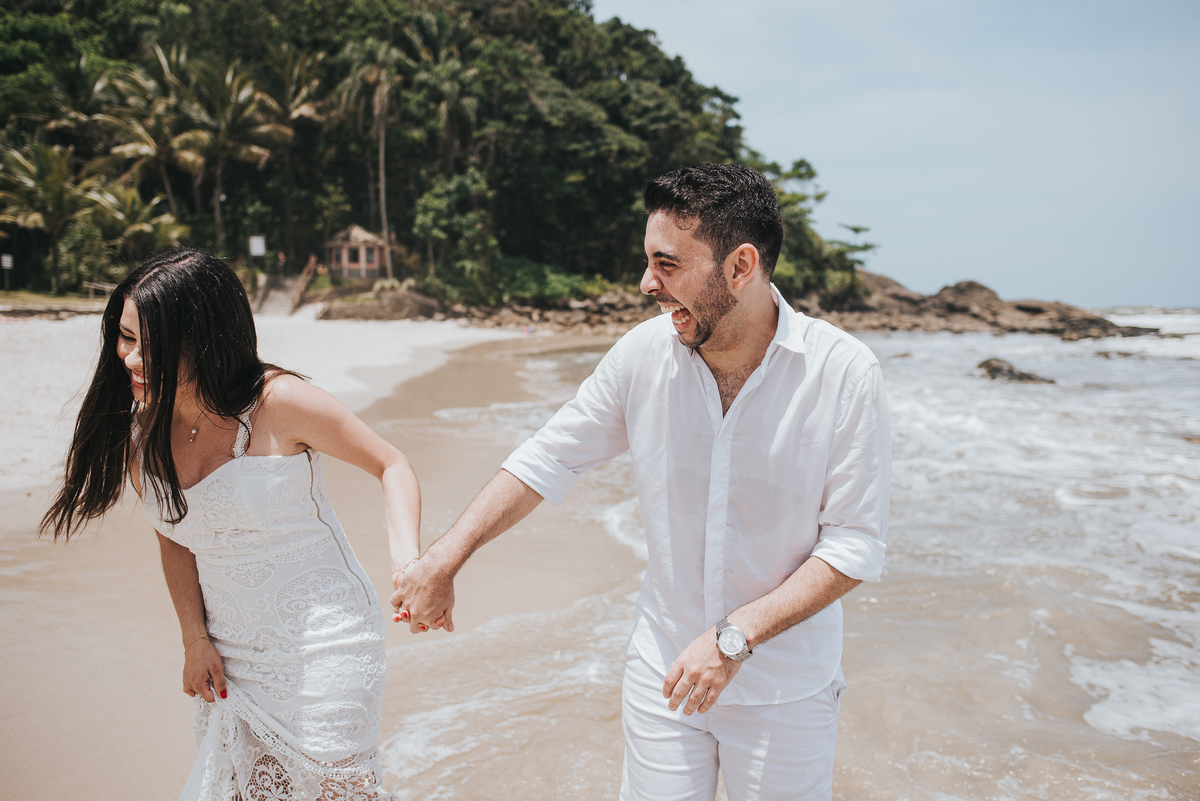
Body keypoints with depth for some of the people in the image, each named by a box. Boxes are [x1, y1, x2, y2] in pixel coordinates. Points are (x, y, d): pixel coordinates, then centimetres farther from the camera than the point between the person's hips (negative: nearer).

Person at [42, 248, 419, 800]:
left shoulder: (277, 403, -19)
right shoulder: (139, 423, -2)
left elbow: (392, 466, -11)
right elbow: (174, 535, 10)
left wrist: (407, 562, -26)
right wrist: (195, 639, 1)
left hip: (322, 644, -5)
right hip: (230, 655, 5)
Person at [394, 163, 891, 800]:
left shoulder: (845, 373, -18)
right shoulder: (643, 354, -10)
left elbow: (855, 544, -15)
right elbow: (549, 460, 1)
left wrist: (735, 636, -22)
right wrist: (443, 559, 0)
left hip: (786, 690, -1)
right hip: (663, 671, 2)